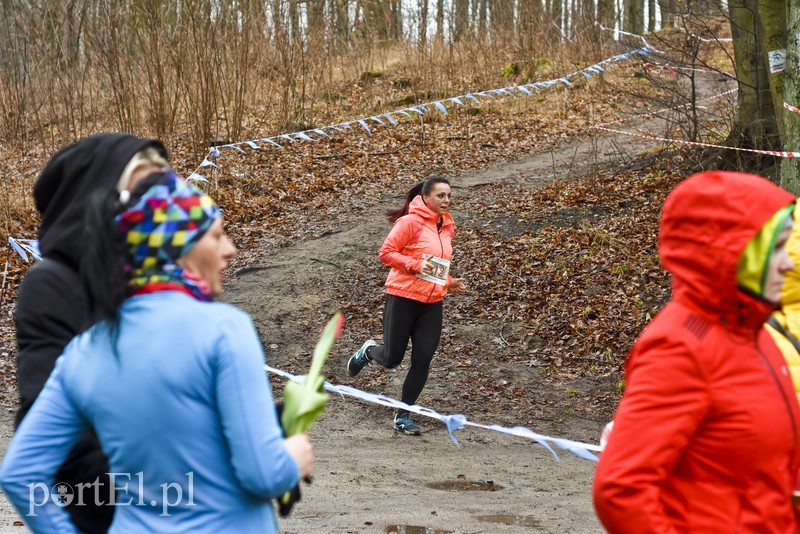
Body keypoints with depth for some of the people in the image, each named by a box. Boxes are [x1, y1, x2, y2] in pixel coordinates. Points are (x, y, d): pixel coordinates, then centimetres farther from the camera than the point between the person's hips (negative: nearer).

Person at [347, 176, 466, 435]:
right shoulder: (410, 222, -12)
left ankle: (403, 416, 11)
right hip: (403, 297, -6)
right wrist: (416, 265, -24)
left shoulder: (447, 227, 12)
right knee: (392, 358, 0)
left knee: (422, 360, -1)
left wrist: (449, 282, 8)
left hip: (432, 303, 6)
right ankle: (368, 351, 36)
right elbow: (386, 253, -12)